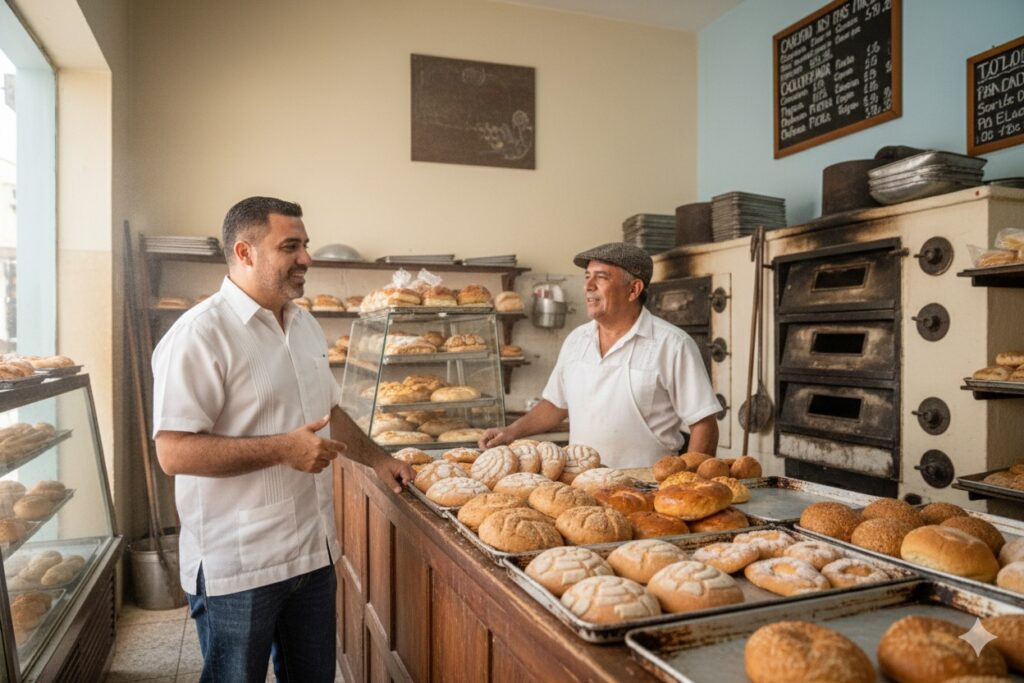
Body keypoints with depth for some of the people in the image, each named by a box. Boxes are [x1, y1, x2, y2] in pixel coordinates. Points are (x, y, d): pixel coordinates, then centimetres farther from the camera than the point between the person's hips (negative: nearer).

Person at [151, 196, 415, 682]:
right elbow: (173, 452, -22)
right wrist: (283, 449, -24)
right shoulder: (201, 334, -17)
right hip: (238, 568, -7)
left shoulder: (304, 325, 8)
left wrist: (377, 460, 12)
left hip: (312, 552, 7)